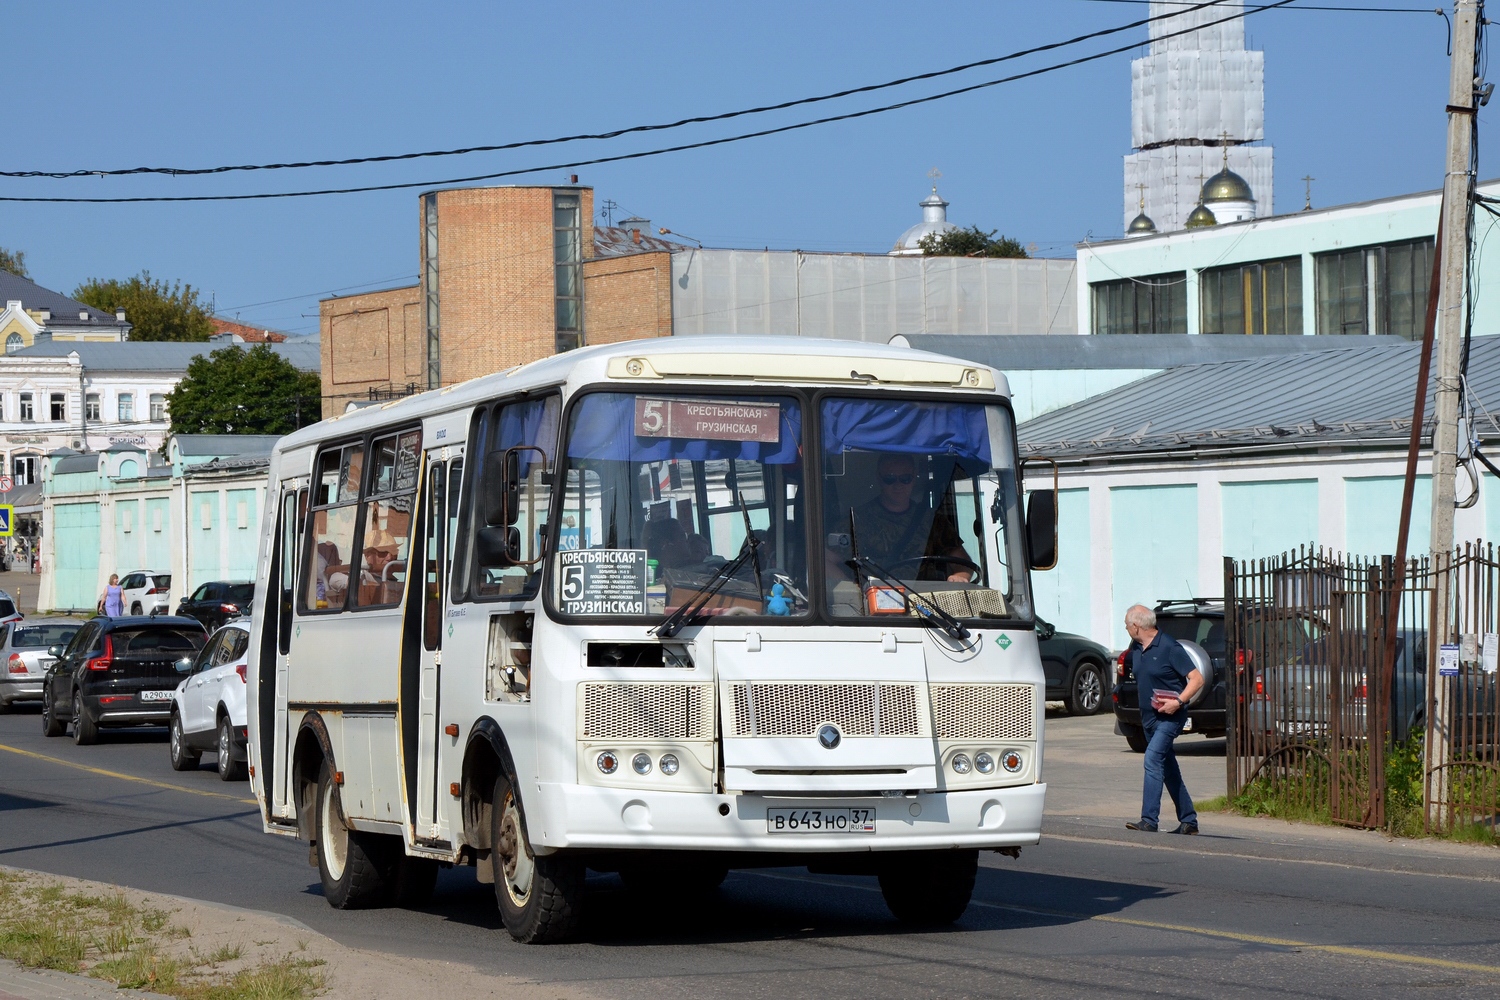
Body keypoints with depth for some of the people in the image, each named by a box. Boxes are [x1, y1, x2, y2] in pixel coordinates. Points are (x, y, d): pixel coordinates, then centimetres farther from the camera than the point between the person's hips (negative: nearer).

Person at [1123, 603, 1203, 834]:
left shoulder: (1169, 648, -15)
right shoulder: (1135, 648, 7)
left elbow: (1197, 679, -15)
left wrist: (1178, 701, -27)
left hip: (1169, 716, -8)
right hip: (1148, 717, 8)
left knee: (1153, 759, -21)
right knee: (1168, 769, 12)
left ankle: (1149, 820, -25)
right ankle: (1188, 820, 20)